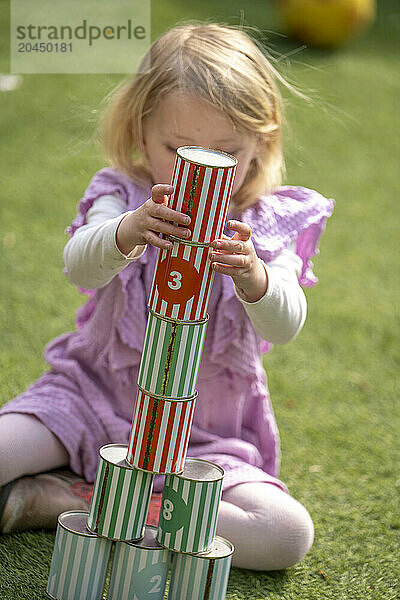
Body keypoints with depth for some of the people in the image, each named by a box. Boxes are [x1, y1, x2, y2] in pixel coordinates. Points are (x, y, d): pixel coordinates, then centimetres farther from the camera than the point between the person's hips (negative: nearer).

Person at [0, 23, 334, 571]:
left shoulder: (266, 226, -4)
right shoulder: (125, 199, -6)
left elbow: (284, 326, -20)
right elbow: (80, 267, -27)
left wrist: (252, 276, -44)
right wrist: (126, 232, -51)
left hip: (202, 438, 2)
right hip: (92, 399, -2)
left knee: (288, 536, -24)